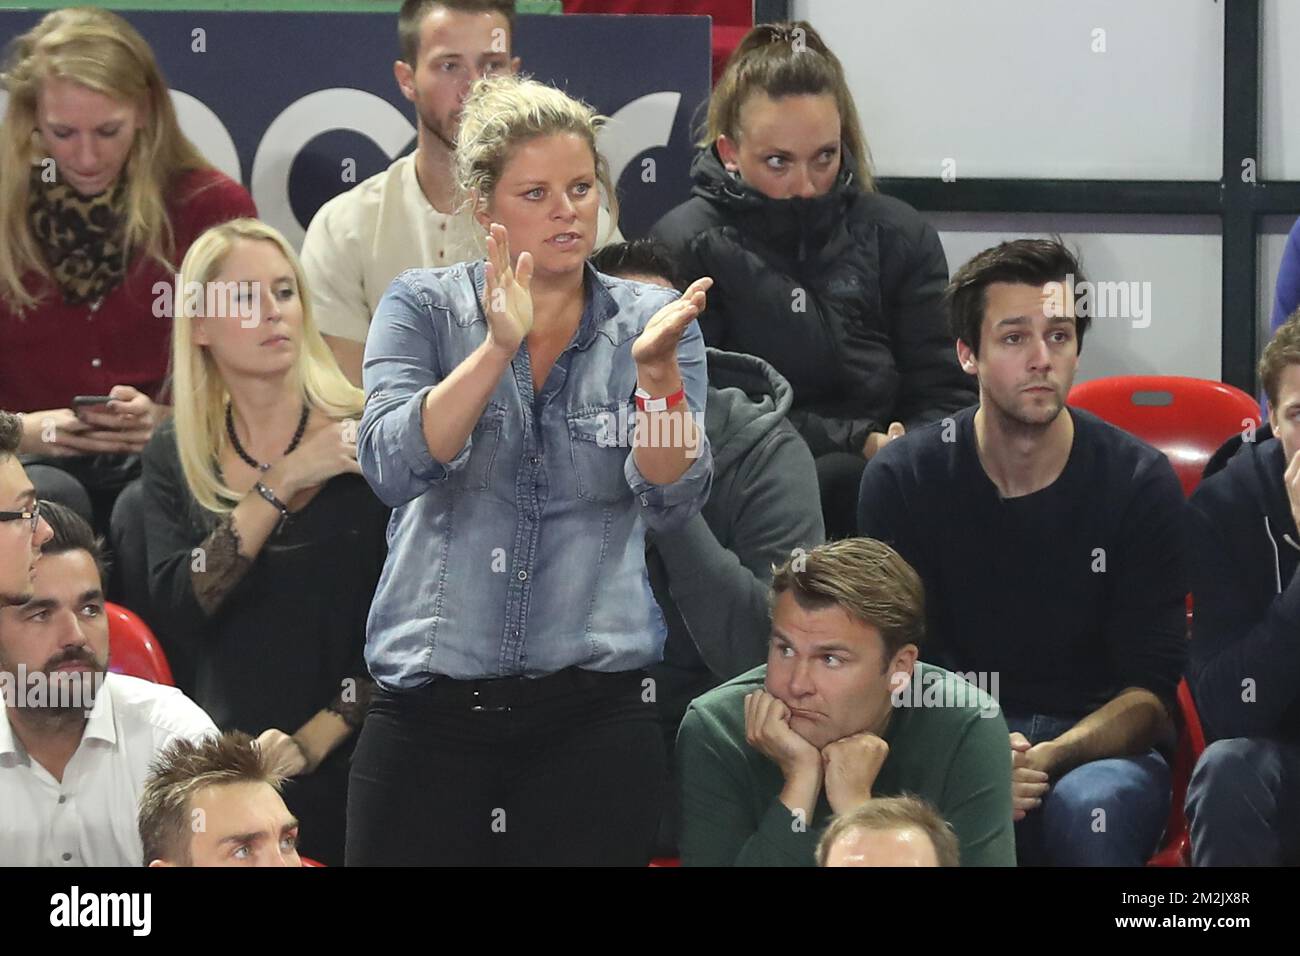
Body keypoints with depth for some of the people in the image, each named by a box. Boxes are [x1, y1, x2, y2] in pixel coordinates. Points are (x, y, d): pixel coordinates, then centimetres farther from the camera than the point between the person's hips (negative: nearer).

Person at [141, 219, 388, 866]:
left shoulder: (367, 436, -3)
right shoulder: (173, 459, 5)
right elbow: (177, 611, -10)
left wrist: (315, 740, -14)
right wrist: (281, 484, -15)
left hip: (347, 765, -2)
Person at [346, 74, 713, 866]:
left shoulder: (652, 320, 5)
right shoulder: (424, 309, 3)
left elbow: (673, 503, -7)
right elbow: (393, 468, -12)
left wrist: (656, 371, -23)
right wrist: (499, 347, -24)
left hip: (593, 713, 1)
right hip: (431, 706, 0)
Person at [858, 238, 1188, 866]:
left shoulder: (1138, 481, -2)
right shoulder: (902, 479, 0)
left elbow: (1151, 692, -5)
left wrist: (1046, 761, -24)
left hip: (1098, 745, 0)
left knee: (1089, 807, -37)